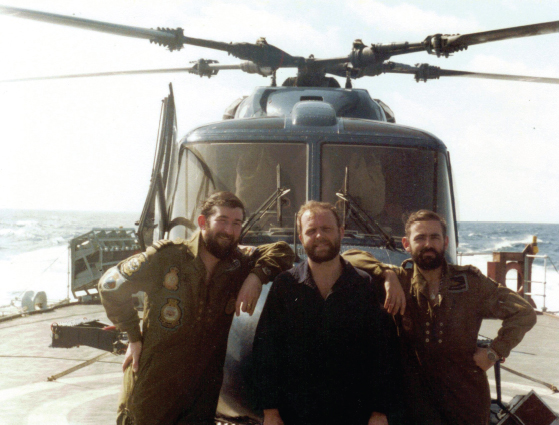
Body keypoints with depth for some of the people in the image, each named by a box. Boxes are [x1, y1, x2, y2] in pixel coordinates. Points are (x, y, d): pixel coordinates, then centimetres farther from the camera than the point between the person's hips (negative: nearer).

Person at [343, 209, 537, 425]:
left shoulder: (470, 282, -2)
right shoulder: (400, 282, -3)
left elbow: (524, 313, 2)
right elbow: (350, 256, -4)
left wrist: (495, 351, -7)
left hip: (468, 400, 1)